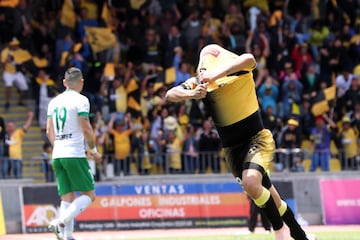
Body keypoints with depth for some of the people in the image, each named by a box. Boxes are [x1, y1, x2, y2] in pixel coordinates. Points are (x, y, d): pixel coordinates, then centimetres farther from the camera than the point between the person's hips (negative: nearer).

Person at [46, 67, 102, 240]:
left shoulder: (54, 101, 13)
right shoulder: (80, 100, -6)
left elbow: (49, 131, 15)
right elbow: (86, 129, -11)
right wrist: (94, 150, 0)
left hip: (57, 155, 7)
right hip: (75, 154, -7)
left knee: (67, 197, 8)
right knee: (89, 195, -2)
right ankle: (60, 222, -20)